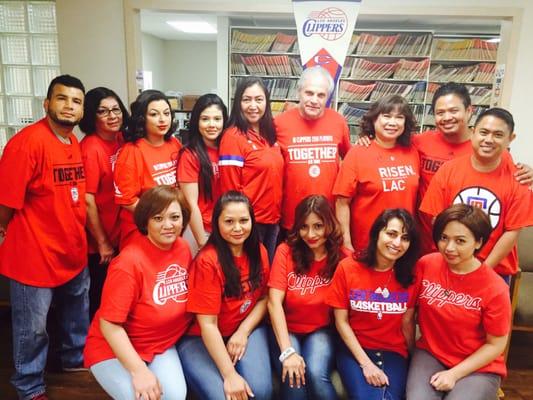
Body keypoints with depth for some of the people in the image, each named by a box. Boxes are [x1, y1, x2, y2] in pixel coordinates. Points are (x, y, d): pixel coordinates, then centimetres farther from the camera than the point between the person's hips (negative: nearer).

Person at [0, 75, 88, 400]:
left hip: (74, 252, 8)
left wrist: (100, 240, 14)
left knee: (78, 315, 25)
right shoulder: (28, 141, -21)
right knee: (33, 328, 11)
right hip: (34, 254, -7)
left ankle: (76, 359, 49)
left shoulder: (76, 144, 5)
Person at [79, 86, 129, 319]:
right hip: (98, 243, -6)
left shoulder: (121, 140, 1)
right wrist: (102, 242, -13)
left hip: (119, 237, 7)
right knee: (98, 300, 11)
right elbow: (87, 200, -19)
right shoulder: (90, 148, -19)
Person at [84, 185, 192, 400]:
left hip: (162, 345, 5)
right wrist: (139, 371, -22)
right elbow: (109, 324, -21)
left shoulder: (183, 248, -6)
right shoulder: (130, 262, -24)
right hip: (114, 350, -4)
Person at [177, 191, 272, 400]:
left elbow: (263, 298, 4)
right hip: (202, 339, -3)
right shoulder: (207, 261, -22)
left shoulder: (259, 252, -5)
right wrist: (230, 375, -23)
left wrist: (243, 332, -13)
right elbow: (207, 324, -22)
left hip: (245, 329, 4)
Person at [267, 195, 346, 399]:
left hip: (321, 330, 0)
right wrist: (287, 351, -24)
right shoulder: (286, 251, -10)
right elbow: (274, 302, -16)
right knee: (292, 379, -26)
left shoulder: (342, 258, -9)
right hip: (286, 329, 0)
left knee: (316, 375, -27)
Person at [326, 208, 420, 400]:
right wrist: (366, 363, -13)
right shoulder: (347, 268, -9)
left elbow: (407, 322, 4)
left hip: (394, 352, 1)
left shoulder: (409, 276, -4)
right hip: (354, 349, -1)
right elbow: (341, 321, -7)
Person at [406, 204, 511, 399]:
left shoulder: (495, 288, -15)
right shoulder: (425, 264, -9)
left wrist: (454, 374, -11)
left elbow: (495, 345, -7)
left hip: (478, 367, -1)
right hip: (429, 354, 2)